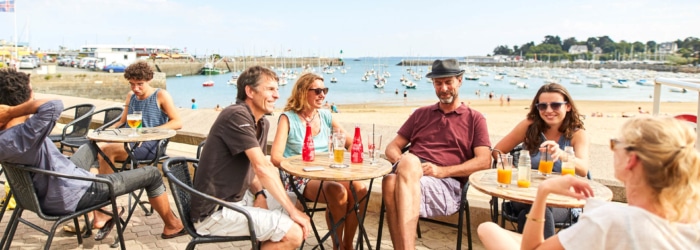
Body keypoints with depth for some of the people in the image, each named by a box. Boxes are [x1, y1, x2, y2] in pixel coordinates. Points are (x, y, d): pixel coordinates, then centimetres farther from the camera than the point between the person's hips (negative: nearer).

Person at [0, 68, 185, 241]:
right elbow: (54, 106, -49)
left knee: (91, 147, 36)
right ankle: (172, 225, 27)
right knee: (152, 174, 3)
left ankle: (99, 217, 36)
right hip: (72, 197, -9)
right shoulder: (20, 136, -34)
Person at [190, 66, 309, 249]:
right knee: (293, 234, -19)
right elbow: (263, 168, -24)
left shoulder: (262, 124, 10)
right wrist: (293, 212, -21)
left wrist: (259, 193, -9)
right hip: (215, 212, -10)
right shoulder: (237, 115, -19)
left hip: (239, 198, 10)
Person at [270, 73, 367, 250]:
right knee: (338, 193, -32)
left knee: (359, 189, -24)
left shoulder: (326, 116, 10)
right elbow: (276, 158, -15)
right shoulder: (288, 118, -5)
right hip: (298, 177, -5)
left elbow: (353, 145, 9)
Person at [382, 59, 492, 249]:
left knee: (400, 185, -36)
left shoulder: (474, 118, 16)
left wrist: (442, 171, -11)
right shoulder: (421, 114, 26)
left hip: (447, 184, -3)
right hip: (410, 173, 3)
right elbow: (392, 147, 22)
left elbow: (484, 161, 3)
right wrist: (400, 162, -4)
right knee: (391, 181, -36)